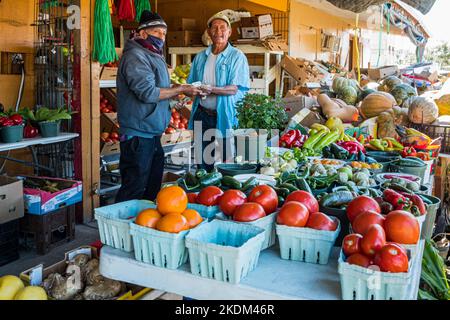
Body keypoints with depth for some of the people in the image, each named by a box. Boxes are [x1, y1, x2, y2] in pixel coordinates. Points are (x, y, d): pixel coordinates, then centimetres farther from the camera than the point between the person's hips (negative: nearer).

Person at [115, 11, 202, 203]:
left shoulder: (153, 56, 20)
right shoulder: (135, 56, -13)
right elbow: (147, 92, -23)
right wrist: (181, 89, -15)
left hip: (152, 133, 11)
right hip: (138, 134, -10)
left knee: (152, 188, 17)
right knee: (134, 190, -6)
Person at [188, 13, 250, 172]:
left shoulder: (237, 56, -3)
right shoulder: (200, 57, 12)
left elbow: (235, 88, -12)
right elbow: (191, 84, 15)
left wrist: (211, 89, -25)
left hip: (225, 116, -4)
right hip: (202, 115, 5)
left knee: (227, 161, 1)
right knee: (202, 162, 13)